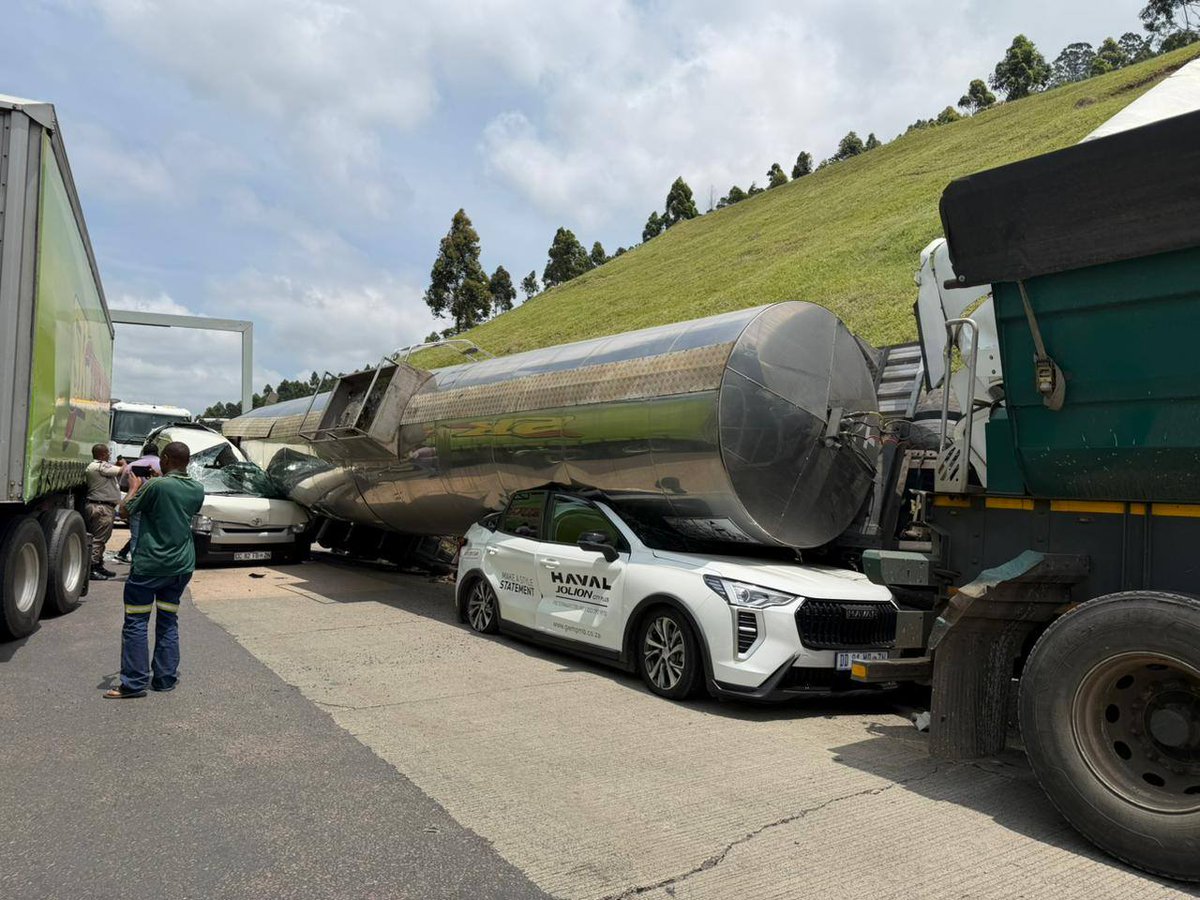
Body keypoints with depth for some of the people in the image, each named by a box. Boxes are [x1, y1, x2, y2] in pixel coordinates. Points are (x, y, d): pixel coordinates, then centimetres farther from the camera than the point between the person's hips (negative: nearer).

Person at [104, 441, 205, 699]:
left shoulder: (156, 486, -15)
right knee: (168, 622, 14)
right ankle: (165, 678, 17)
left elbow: (125, 510, -5)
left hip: (150, 565, -6)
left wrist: (135, 487, 14)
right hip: (182, 565, 6)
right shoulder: (197, 489, 2)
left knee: (136, 623, 2)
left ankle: (134, 683, 3)